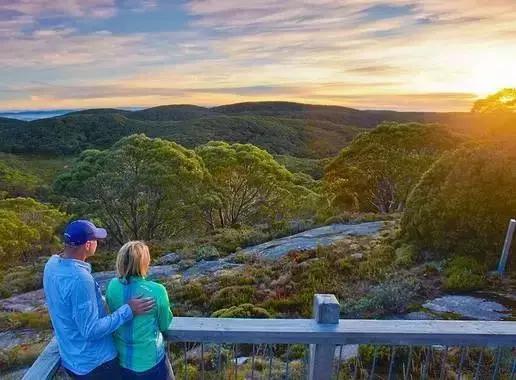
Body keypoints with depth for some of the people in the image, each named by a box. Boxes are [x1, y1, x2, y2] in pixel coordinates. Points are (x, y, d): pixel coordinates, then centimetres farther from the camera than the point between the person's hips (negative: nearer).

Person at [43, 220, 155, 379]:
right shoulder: (79, 278, -33)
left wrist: (100, 301, 16)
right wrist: (127, 310, -25)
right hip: (94, 363, -8)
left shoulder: (52, 263, -5)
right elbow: (91, 331, -28)